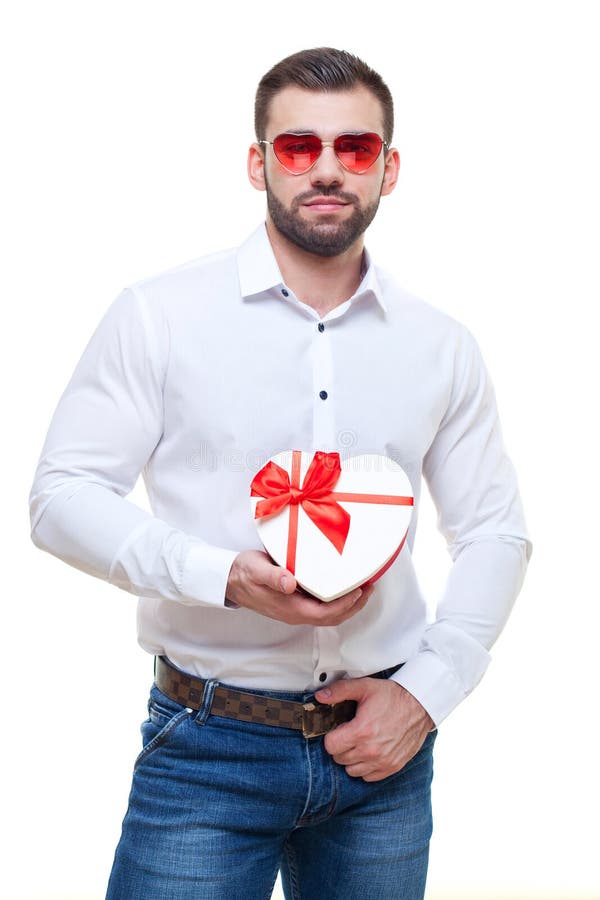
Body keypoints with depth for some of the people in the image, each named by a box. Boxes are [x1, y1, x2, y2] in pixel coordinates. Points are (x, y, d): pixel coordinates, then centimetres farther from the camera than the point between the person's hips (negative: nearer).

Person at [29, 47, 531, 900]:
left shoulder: (441, 345, 6)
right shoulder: (159, 315, -3)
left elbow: (494, 532, 10)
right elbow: (62, 495, -6)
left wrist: (429, 689, -3)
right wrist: (225, 576, -20)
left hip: (381, 755, 3)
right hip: (209, 746, -3)